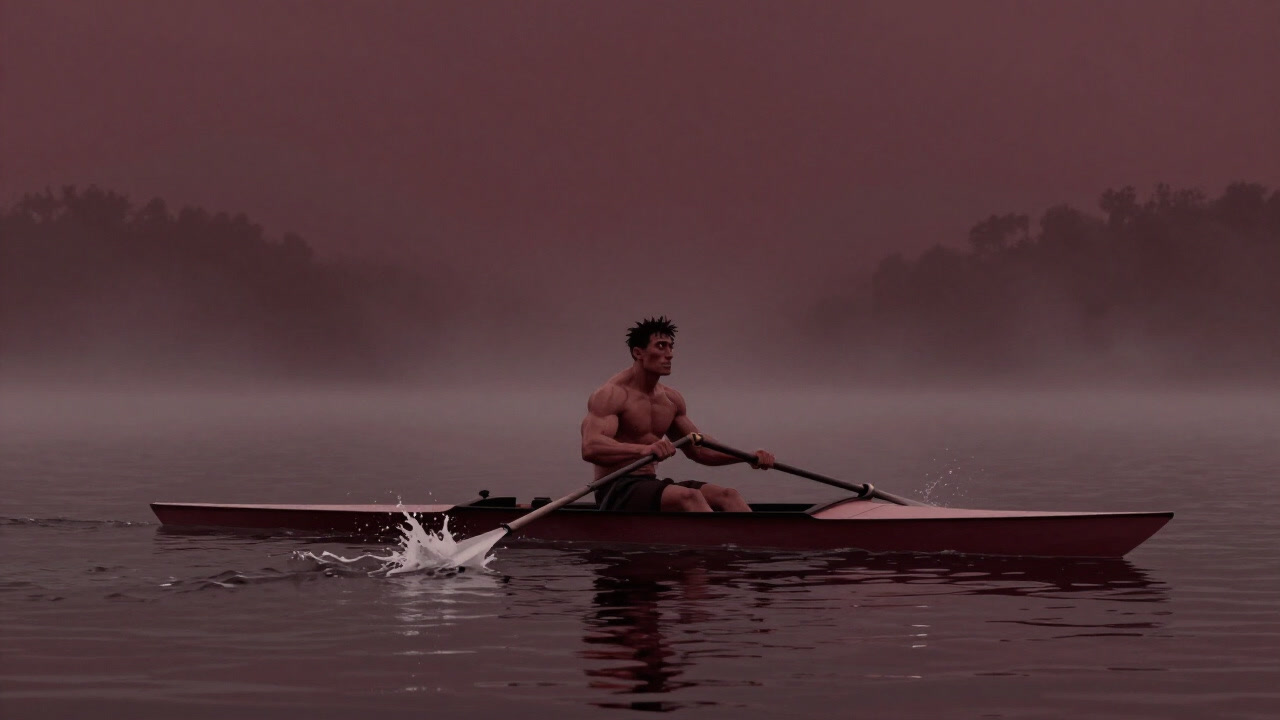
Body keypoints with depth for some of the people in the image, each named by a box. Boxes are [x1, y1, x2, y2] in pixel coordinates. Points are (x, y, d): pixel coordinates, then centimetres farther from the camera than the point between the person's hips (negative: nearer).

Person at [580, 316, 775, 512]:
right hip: (615, 492, -9)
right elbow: (590, 448, -28)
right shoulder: (611, 395, -12)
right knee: (689, 497, -32)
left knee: (728, 496, -11)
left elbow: (698, 449, 23)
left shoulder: (671, 399, 14)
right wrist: (644, 449, -45)